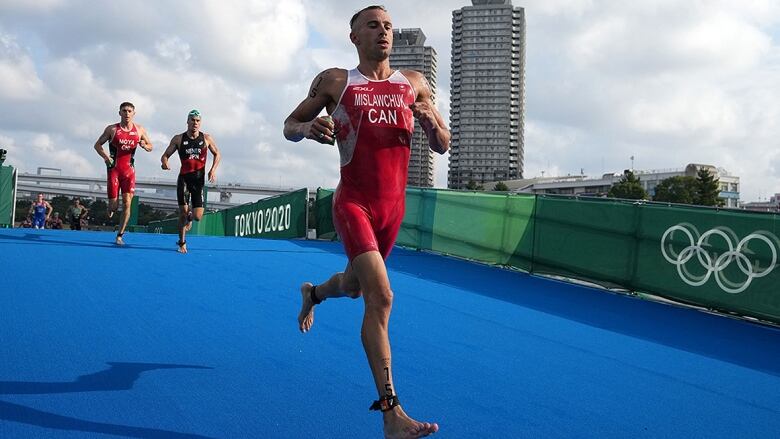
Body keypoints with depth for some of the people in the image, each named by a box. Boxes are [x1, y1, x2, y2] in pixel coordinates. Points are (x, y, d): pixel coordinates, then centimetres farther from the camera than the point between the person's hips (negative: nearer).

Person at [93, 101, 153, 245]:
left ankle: (120, 235, 0)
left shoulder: (139, 130, 4)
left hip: (129, 170, 1)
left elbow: (150, 147, 15)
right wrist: (105, 156, -14)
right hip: (114, 169, -1)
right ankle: (111, 208, 37)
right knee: (113, 205, -3)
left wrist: (144, 145, -10)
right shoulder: (112, 129, -1)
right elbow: (97, 145, 5)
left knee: (127, 203, -9)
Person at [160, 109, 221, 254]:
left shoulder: (206, 138, 3)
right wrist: (164, 162, -21)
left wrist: (213, 170, -1)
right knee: (183, 212, -5)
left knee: (198, 216, -5)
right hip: (184, 178, -1)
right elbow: (165, 155, 4)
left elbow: (217, 154, 15)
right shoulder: (178, 139, 1)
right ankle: (182, 242, 14)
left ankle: (189, 217, 35)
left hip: (199, 180, 1)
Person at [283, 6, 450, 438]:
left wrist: (430, 121, -14)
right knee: (381, 296, -20)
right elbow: (289, 126, 8)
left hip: (393, 206, 5)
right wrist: (309, 128, -16)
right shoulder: (334, 81, 0)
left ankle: (313, 293, 61)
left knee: (354, 285, 23)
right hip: (353, 203, -4)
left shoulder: (414, 83, 7)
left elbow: (442, 146, 9)